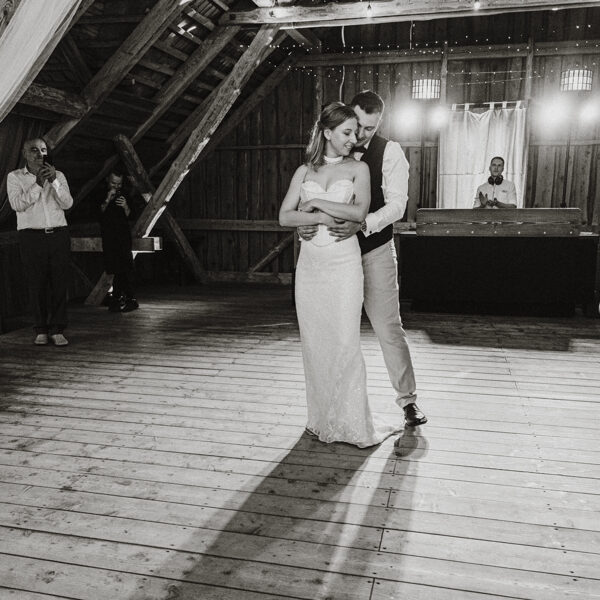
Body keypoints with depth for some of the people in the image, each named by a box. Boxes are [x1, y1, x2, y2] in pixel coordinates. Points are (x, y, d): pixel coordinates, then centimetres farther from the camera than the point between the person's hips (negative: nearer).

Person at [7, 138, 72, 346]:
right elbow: (17, 204, -7)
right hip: (31, 236, -1)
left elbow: (67, 203, 1)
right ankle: (41, 331, 6)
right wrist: (38, 184, -14)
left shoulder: (58, 175, 13)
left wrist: (54, 181, -11)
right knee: (37, 284, -1)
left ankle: (57, 330, 1)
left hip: (58, 235, 2)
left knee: (60, 283, -3)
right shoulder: (15, 177, 7)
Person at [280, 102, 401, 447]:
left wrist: (316, 202, -6)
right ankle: (322, 420, 19)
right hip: (310, 262, 3)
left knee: (345, 342, -6)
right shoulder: (304, 172, 12)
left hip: (344, 263, -3)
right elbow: (285, 217, 4)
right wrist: (317, 217, -11)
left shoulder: (358, 168, 6)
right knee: (314, 342, 6)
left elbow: (359, 211, -10)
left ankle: (352, 423, 6)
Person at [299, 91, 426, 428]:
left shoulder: (390, 152, -6)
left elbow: (396, 203, -15)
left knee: (388, 327, 0)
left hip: (375, 250, -3)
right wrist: (303, 223, -21)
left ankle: (408, 398, 16)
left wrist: (362, 225, -32)